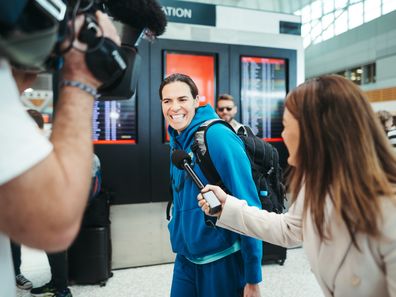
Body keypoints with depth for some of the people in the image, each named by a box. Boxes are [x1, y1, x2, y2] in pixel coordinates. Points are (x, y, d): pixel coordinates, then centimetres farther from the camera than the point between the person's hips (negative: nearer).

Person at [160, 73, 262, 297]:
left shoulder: (218, 137, -18)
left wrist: (253, 276, -18)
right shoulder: (177, 140, 5)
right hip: (186, 255, 6)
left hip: (223, 258, -6)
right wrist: (179, 239, 12)